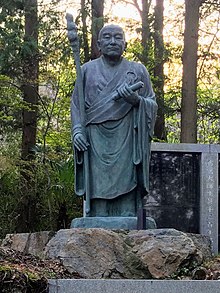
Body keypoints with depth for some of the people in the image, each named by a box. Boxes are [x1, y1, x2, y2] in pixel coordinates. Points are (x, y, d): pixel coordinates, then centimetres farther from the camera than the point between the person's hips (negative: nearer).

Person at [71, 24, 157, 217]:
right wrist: (77, 130, -3)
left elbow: (153, 105, 10)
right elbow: (76, 104, 13)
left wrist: (137, 100, -11)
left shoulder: (138, 71, 12)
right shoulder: (87, 70, 14)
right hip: (96, 142, 0)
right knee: (98, 196, -7)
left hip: (127, 143, 0)